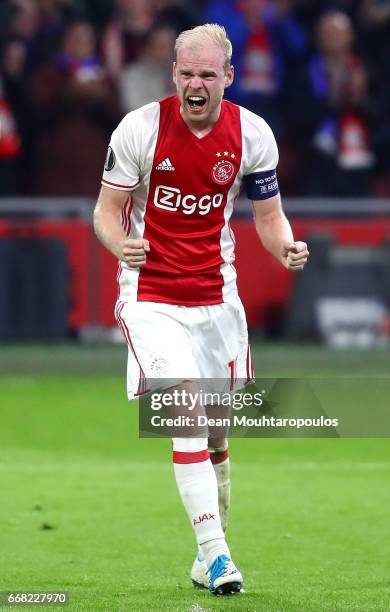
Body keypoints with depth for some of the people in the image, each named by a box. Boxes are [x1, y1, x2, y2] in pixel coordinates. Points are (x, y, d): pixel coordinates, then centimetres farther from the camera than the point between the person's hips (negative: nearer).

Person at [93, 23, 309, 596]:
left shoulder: (252, 135, -3)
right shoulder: (140, 128, -10)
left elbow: (268, 214, 7)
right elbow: (107, 210, -3)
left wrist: (286, 248, -15)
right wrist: (122, 245, -25)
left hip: (216, 295, 3)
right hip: (151, 296, -3)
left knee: (216, 438, 7)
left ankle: (210, 559, 22)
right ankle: (215, 553, -19)